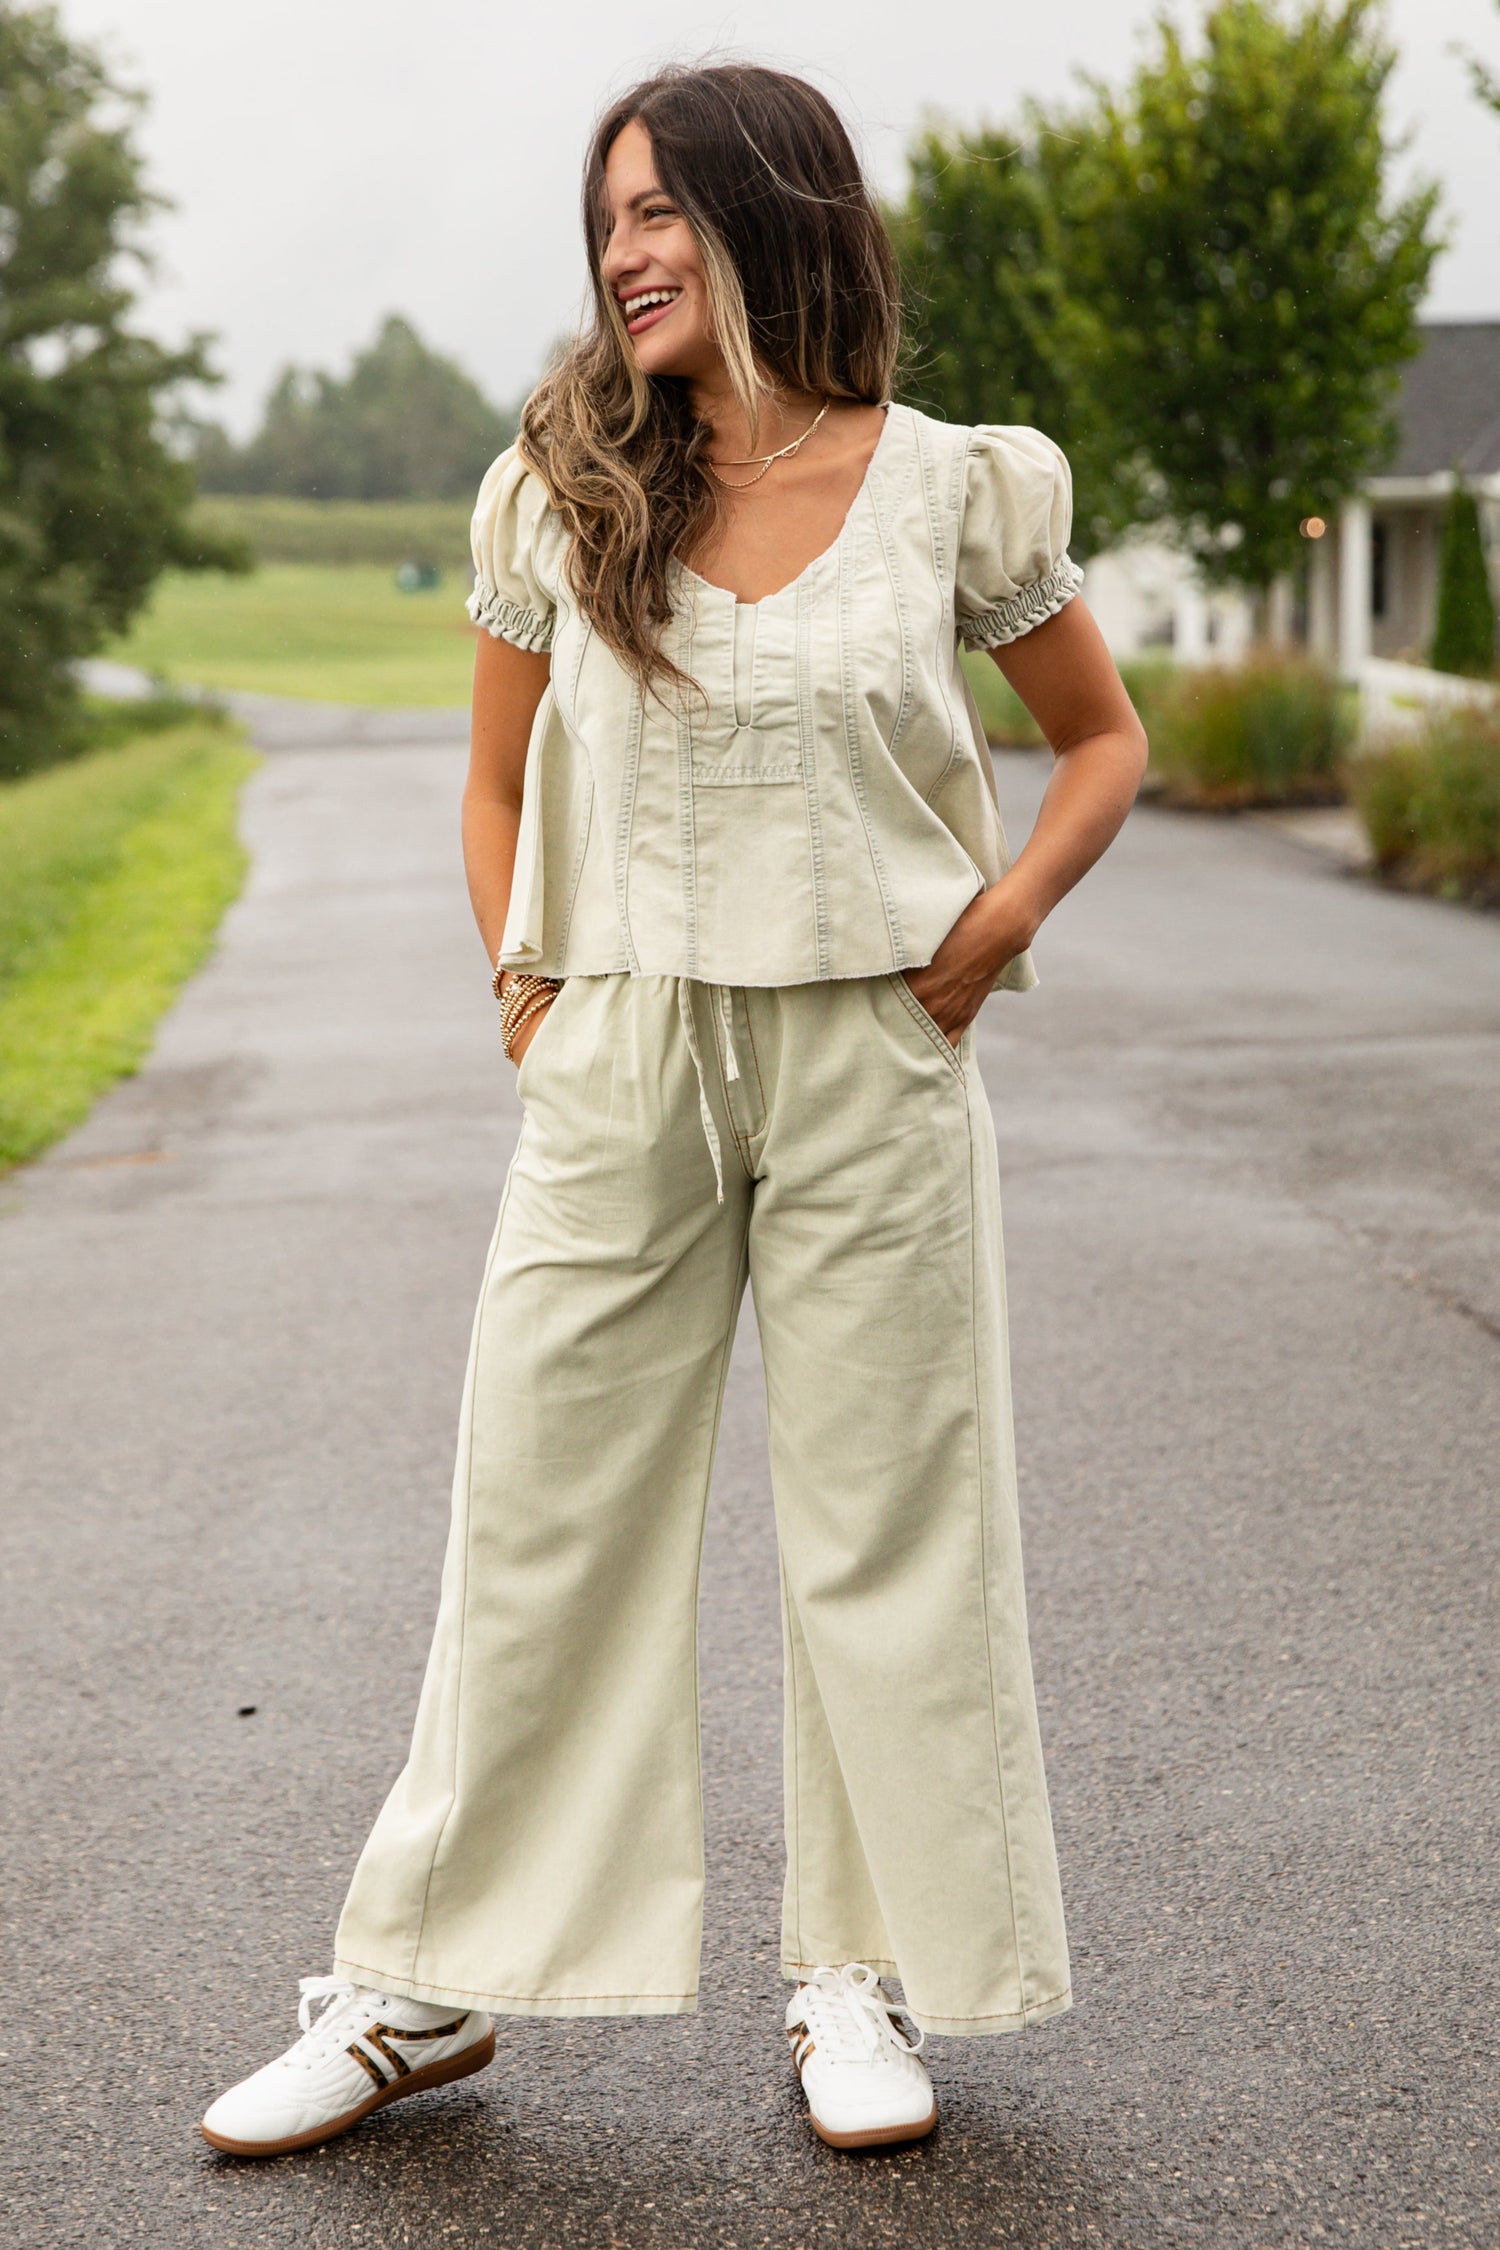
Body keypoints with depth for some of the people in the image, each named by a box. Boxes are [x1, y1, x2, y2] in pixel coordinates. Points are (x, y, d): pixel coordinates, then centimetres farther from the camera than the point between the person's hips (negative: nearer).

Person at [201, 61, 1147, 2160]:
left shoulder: (951, 489, -1)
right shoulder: (564, 495, 4)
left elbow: (1105, 739, 11)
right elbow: (498, 782, 15)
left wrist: (995, 925, -3)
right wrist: (527, 990, 4)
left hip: (869, 1065, -1)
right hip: (622, 1065, 1)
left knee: (883, 1515, 6)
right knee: (538, 1511, 6)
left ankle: (865, 1980, 22)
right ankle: (426, 1985, 18)